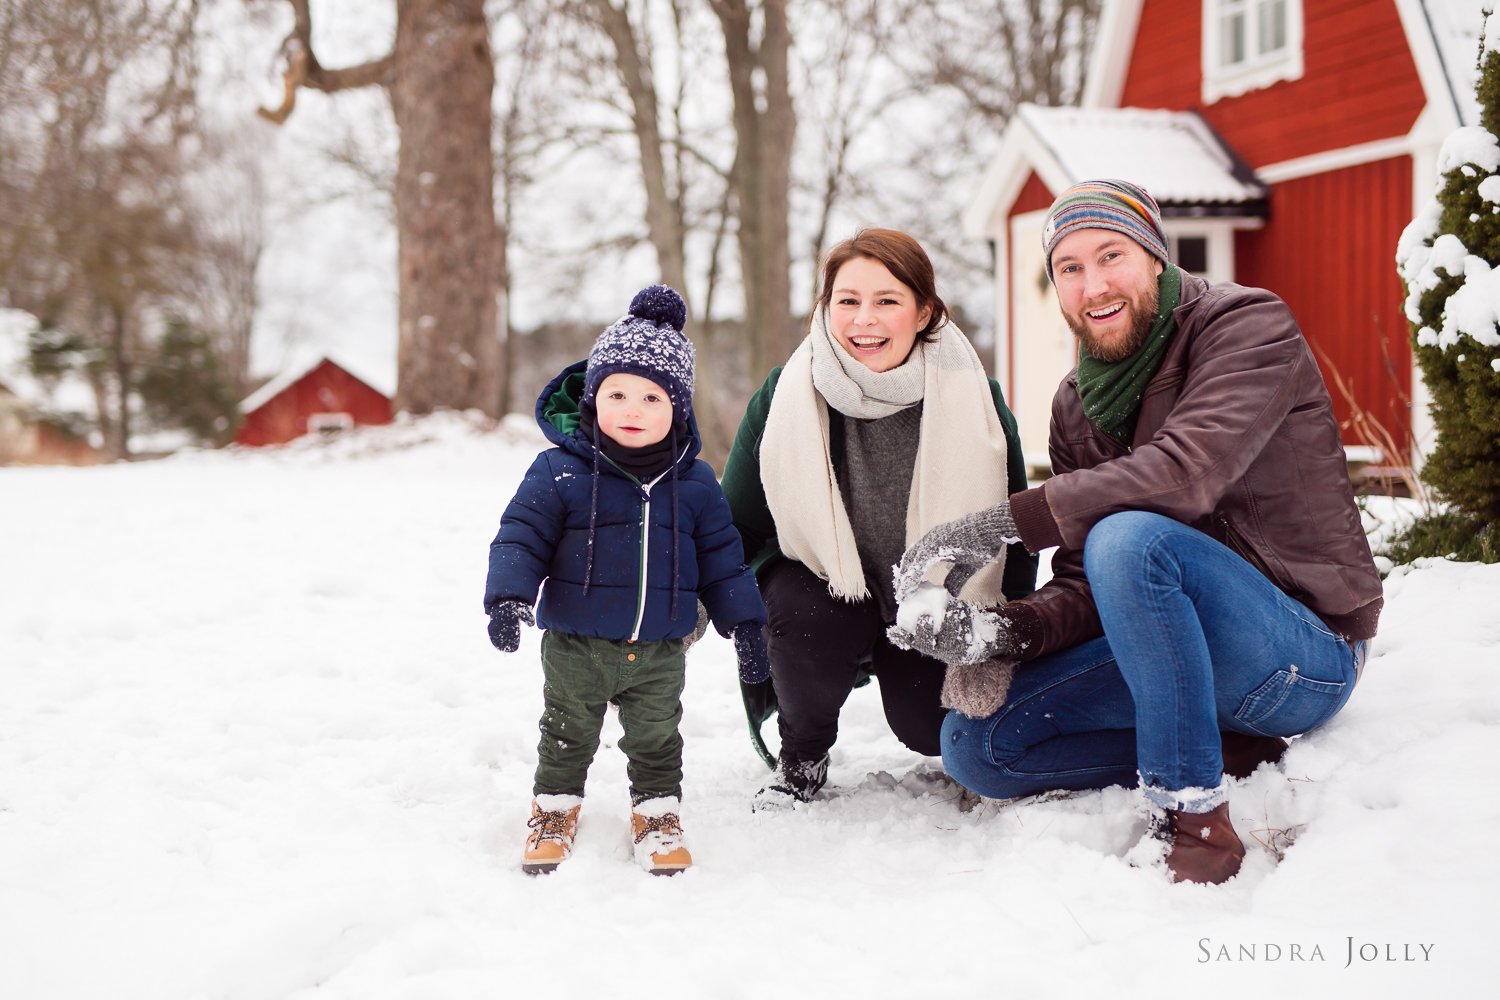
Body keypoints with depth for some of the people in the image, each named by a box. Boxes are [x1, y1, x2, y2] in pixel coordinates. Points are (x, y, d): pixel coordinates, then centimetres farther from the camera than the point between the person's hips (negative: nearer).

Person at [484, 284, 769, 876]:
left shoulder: (694, 483, -1)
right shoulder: (560, 470, -10)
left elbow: (720, 556, 7)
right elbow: (521, 535, -9)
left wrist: (744, 623, 7)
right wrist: (508, 599, -22)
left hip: (658, 650, 2)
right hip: (575, 646, -1)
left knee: (656, 738, 14)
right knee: (568, 735, 13)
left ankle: (657, 813, 33)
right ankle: (554, 810, 33)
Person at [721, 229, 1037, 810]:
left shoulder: (974, 400, -15)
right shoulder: (783, 400, -15)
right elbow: (734, 524, -3)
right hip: (823, 587, 0)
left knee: (932, 729, -18)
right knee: (801, 614, -32)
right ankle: (801, 757, -1)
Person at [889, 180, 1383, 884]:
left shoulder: (1250, 326, -11)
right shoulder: (1078, 407, 9)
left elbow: (1188, 470, -30)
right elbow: (1082, 588, 4)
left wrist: (1002, 522, -32)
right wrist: (1004, 632, -19)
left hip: (1309, 653, -7)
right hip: (1183, 643, 7)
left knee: (1128, 539, -34)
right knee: (976, 741, -5)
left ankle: (1197, 819, -26)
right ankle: (1229, 756, -6)